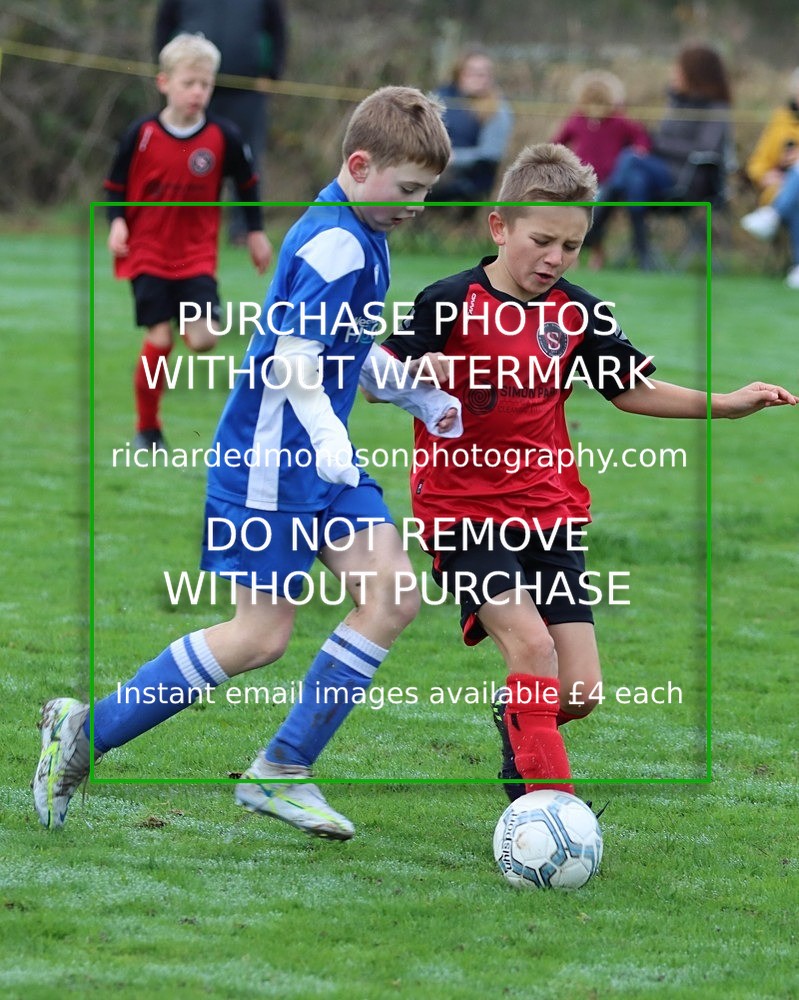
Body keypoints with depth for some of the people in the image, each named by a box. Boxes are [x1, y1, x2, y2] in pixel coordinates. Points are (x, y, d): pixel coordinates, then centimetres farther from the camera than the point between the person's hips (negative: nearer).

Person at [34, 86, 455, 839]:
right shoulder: (334, 244, -19)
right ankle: (85, 732, 6)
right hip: (270, 462, -10)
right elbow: (292, 355, -28)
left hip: (323, 460, 10)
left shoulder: (359, 235, 12)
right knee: (261, 637, -6)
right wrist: (324, 430, -41)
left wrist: (418, 395, 25)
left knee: (393, 596, -3)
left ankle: (282, 770, 3)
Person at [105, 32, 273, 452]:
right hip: (148, 254, -2)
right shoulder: (142, 135, -8)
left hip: (197, 256, 2)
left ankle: (185, 322, 23)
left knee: (204, 338, -15)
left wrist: (256, 232, 14)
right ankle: (147, 429, 5)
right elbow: (116, 187, 2)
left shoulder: (223, 137, -4)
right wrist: (117, 222, -14)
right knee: (159, 339, -11)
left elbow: (247, 183, 11)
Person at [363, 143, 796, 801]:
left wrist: (726, 403, 6)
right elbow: (372, 381, -9)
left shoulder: (578, 314, 3)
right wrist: (419, 373, -31)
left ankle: (517, 735, 31)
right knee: (530, 642, -25)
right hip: (462, 511, -5)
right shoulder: (451, 303, -11)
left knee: (579, 692, -3)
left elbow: (631, 390, 15)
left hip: (550, 512, 5)